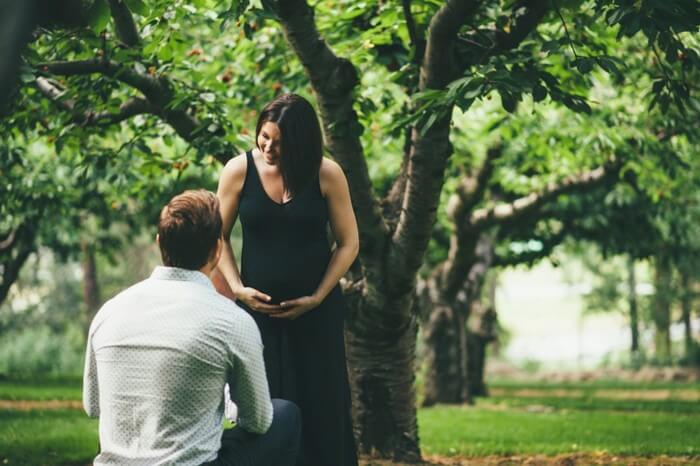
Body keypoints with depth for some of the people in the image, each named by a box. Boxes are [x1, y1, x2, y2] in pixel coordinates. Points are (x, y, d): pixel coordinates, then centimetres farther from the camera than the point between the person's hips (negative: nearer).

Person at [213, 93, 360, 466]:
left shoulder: (326, 175, -7)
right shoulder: (239, 171, -5)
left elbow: (348, 243, 0)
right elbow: (219, 236, 4)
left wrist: (316, 298, -8)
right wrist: (238, 288, -7)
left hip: (317, 313, 0)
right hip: (258, 307, 0)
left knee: (321, 407, 3)